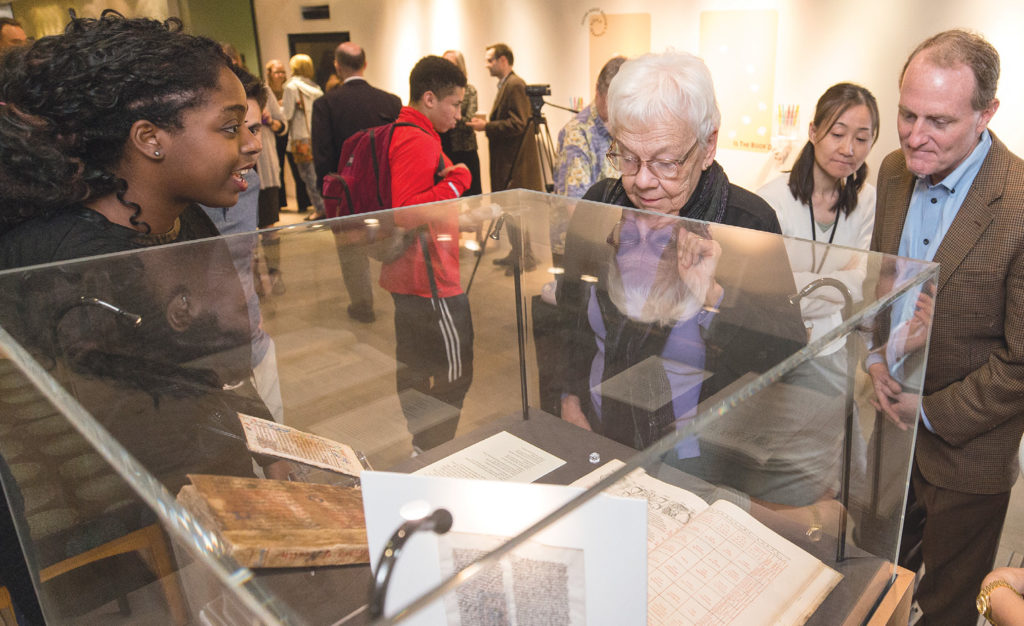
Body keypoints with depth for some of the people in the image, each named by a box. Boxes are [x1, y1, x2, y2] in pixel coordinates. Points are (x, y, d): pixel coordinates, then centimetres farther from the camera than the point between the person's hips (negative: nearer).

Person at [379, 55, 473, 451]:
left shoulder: (399, 133, 15)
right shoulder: (419, 141, -18)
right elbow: (404, 215, -26)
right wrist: (455, 182, -19)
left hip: (407, 276, 11)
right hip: (432, 281, -11)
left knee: (414, 364, 19)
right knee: (455, 372, -2)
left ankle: (421, 445, 33)